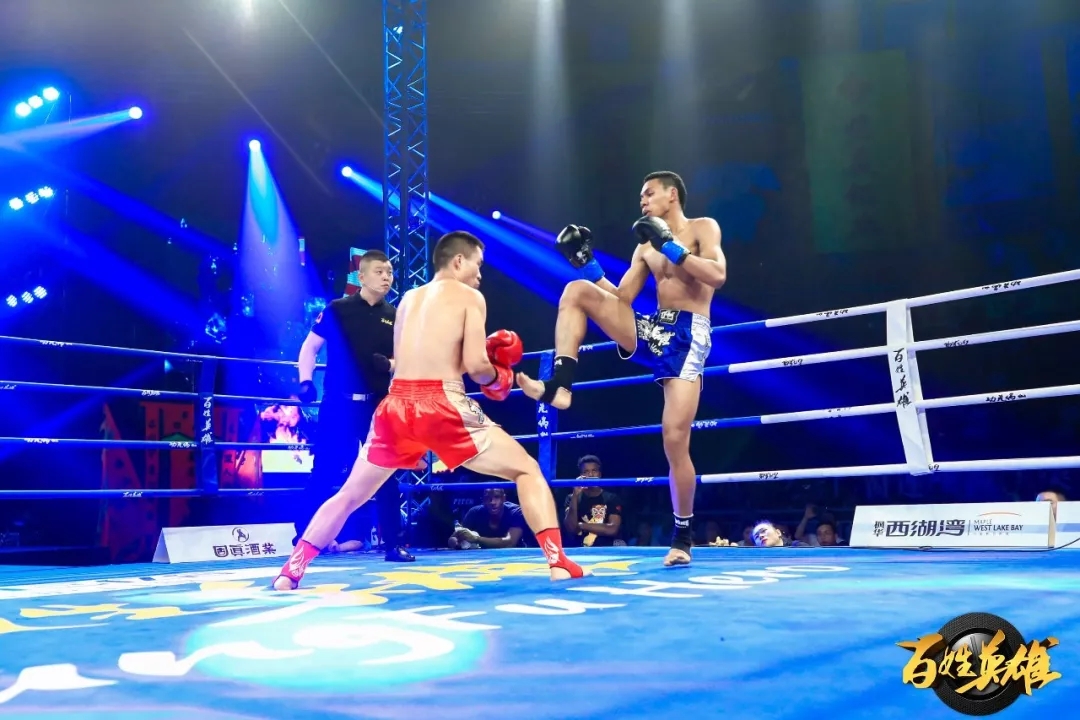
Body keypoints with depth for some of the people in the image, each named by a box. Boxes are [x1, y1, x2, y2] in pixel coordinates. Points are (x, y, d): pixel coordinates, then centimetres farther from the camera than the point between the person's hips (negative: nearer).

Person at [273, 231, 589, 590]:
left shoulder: (409, 298, 21)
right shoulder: (469, 297, 5)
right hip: (442, 405, -5)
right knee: (528, 470, 8)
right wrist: (499, 378, 15)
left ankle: (291, 570, 22)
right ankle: (557, 561, -4)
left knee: (350, 495, 22)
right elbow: (475, 364, -8)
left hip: (397, 404, 5)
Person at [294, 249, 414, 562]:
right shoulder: (338, 310, 0)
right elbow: (310, 347, 4)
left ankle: (394, 544, 11)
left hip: (379, 405, 3)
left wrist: (390, 364, -8)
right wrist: (305, 381, -10)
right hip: (339, 403, -3)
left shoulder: (394, 316, 8)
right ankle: (303, 538, 13)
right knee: (325, 472, 0)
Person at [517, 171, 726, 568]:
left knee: (675, 438, -12)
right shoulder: (646, 247, 19)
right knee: (576, 291, -10)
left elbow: (717, 276, -14)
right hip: (651, 330, 6)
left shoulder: (703, 228, 4)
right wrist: (586, 263, 7)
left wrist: (670, 247, -13)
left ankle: (683, 537, 5)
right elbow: (620, 300, 15)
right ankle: (559, 386, -21)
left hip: (688, 336, -6)